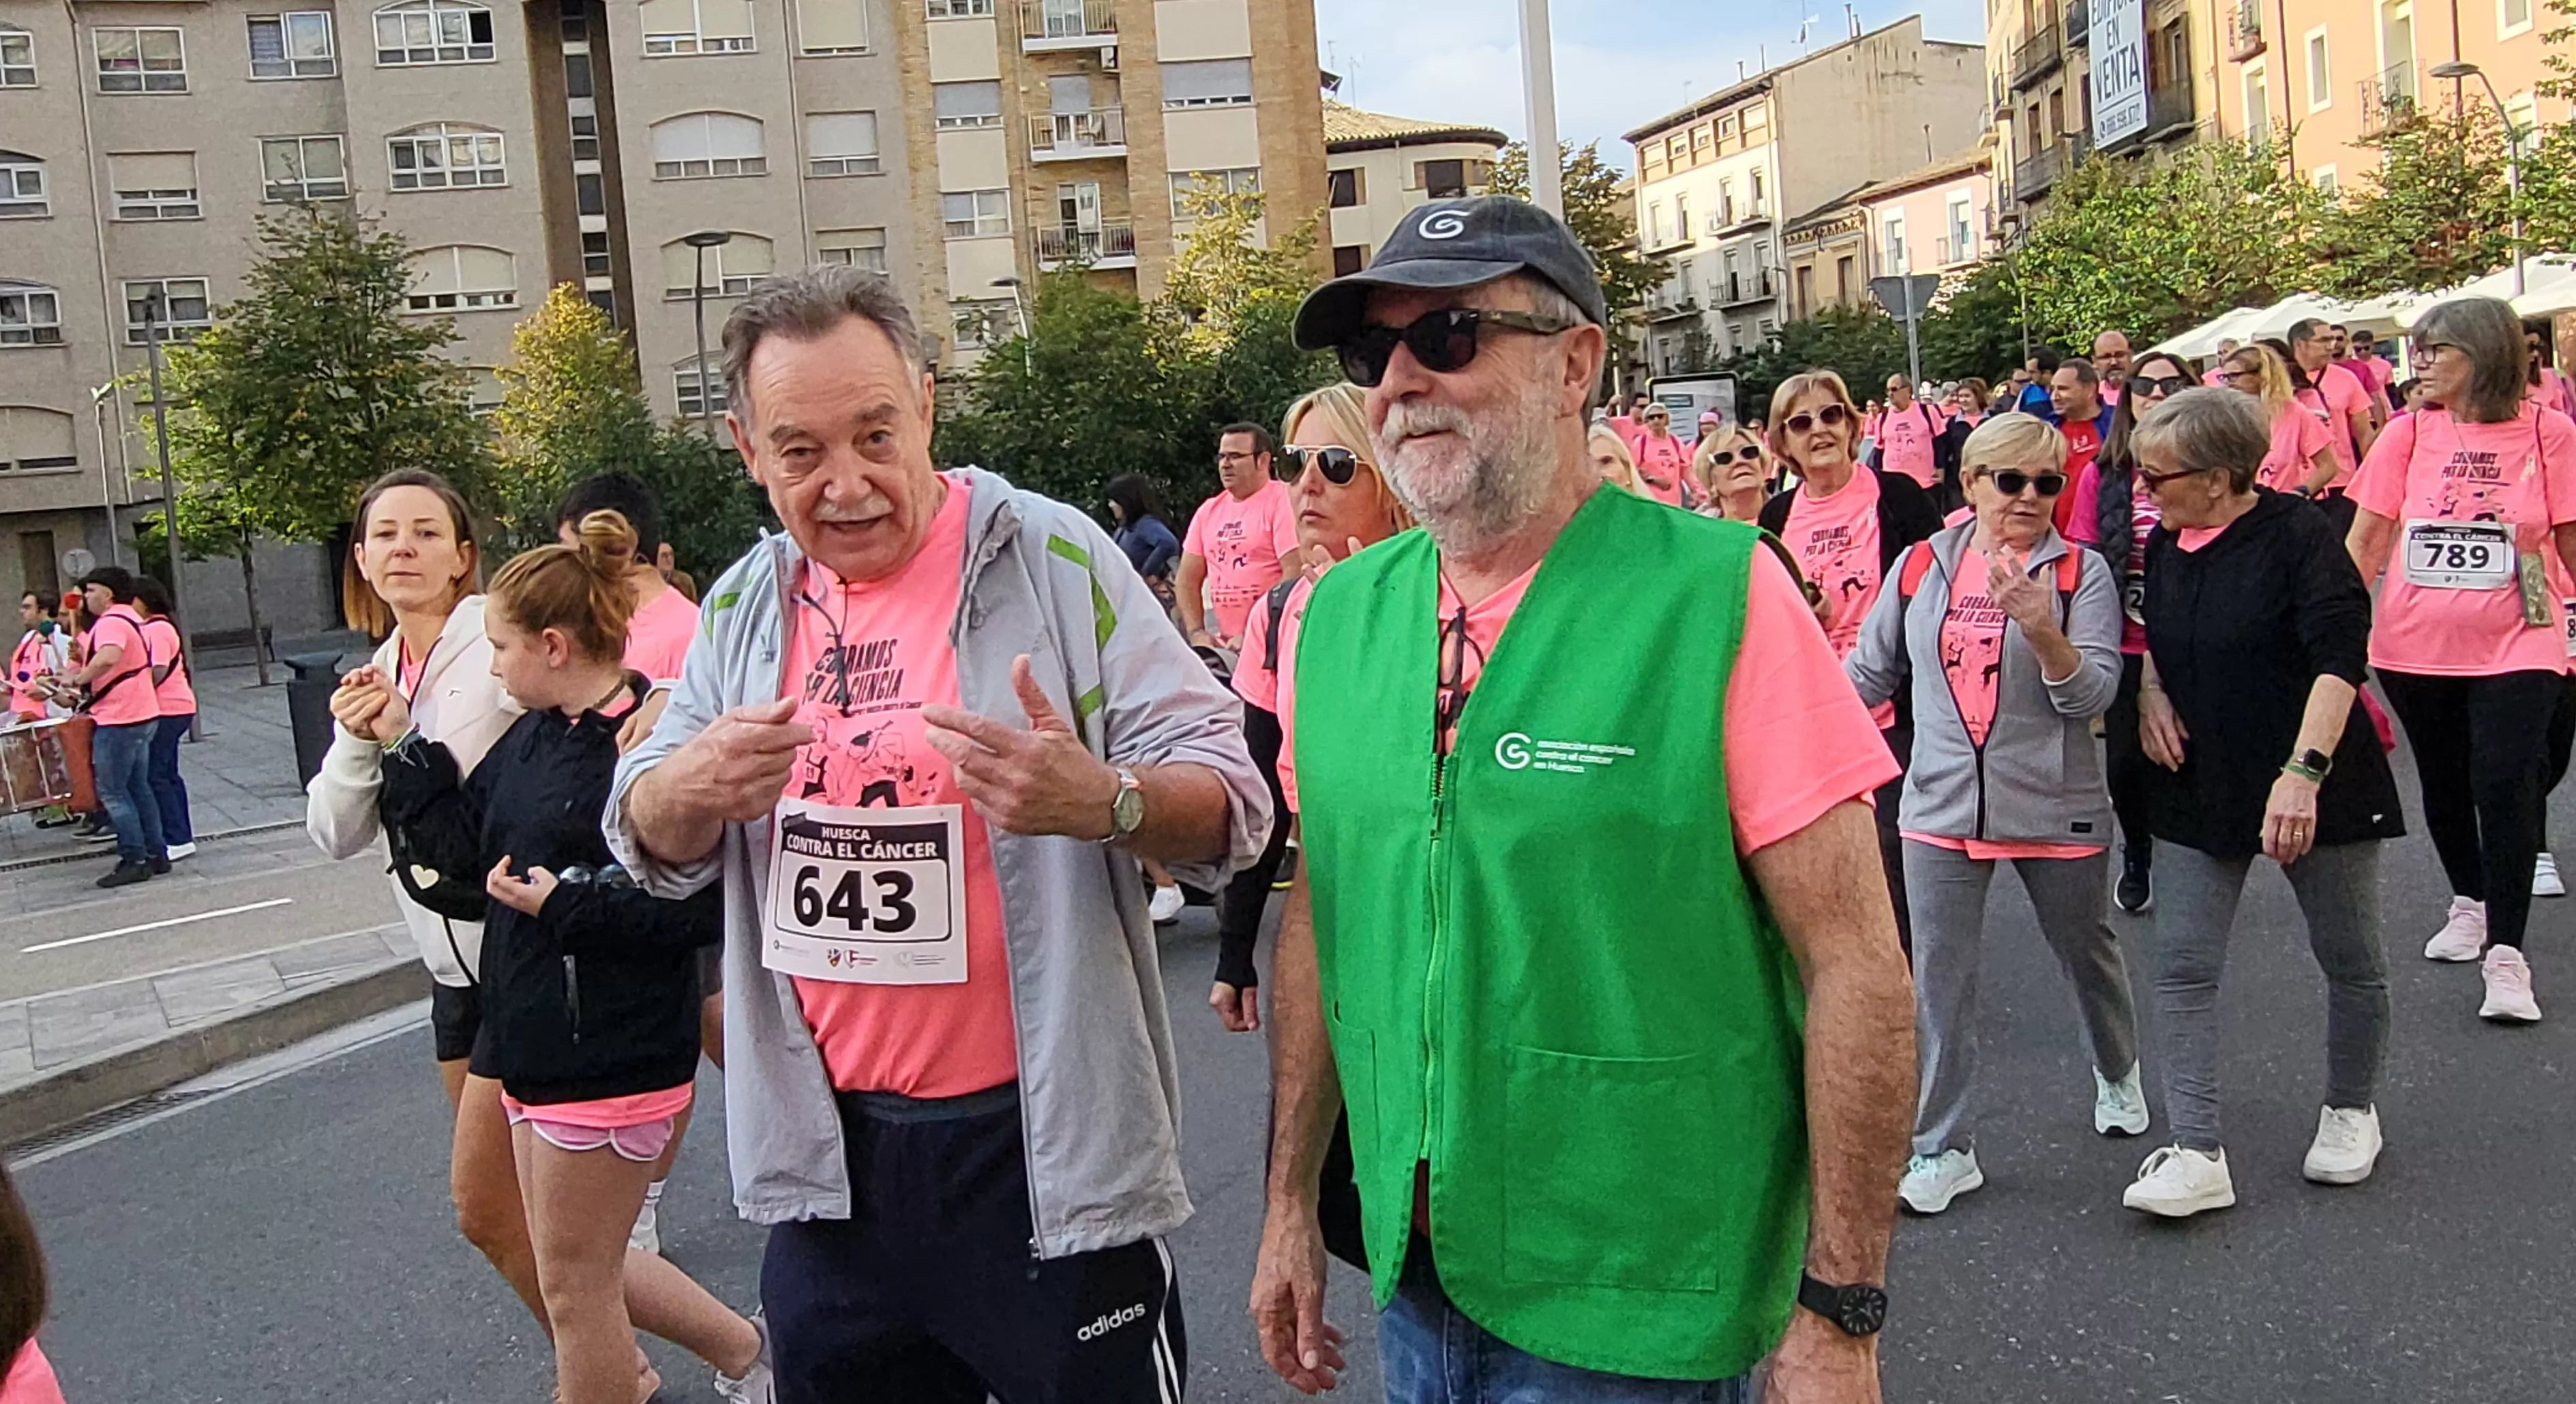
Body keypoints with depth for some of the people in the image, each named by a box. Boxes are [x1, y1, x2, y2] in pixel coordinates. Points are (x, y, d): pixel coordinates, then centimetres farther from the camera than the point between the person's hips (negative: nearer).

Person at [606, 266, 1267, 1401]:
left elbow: (1232, 806, -12)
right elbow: (648, 847, 12)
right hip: (826, 1156, 5)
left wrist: (1104, 801, -34)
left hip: (1046, 1147, -4)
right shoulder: (746, 606, 7)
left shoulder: (1053, 558, -9)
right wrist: (689, 789, -12)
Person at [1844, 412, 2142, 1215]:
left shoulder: (2081, 572, -6)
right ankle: (1942, 1148, 15)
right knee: (1939, 982, 3)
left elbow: (2093, 694, -15)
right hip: (1942, 807, 1)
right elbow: (1869, 672, 11)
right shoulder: (1922, 566, 1)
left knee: (2085, 954, 20)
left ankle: (2117, 1072, 50)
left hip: (2054, 811, -1)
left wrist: (2040, 628, -31)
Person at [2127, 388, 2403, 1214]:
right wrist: (2150, 693, 3)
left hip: (2316, 789, -5)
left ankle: (2350, 1113, 33)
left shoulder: (2298, 537, -14)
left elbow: (2340, 658, -22)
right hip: (2199, 789, 5)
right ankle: (2197, 1154, -4)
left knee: (2349, 958, 10)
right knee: (2182, 966, -5)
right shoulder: (2164, 546, 6)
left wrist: (2304, 771, -32)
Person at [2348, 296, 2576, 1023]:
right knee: (2444, 785, 15)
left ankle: (2505, 953, -2)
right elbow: (2366, 541, 2)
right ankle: (2470, 903, 38)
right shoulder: (2408, 434, -1)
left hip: (2514, 646, -3)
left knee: (2503, 787, -10)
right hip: (2415, 648, 3)